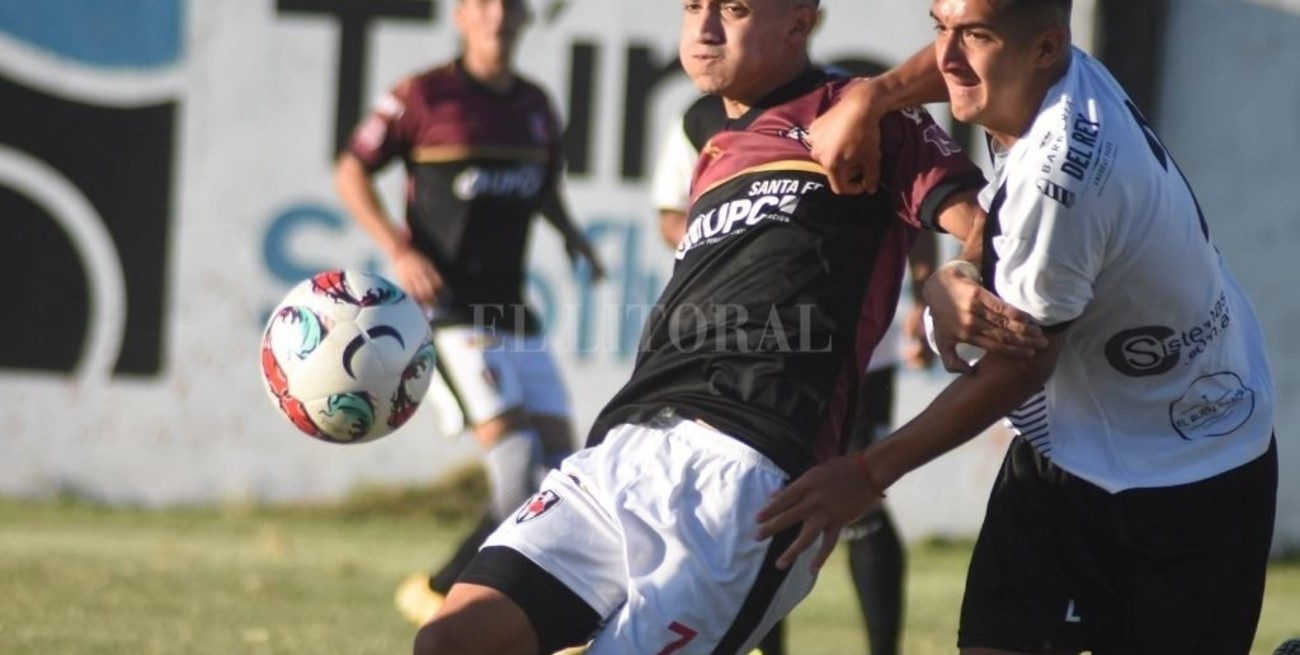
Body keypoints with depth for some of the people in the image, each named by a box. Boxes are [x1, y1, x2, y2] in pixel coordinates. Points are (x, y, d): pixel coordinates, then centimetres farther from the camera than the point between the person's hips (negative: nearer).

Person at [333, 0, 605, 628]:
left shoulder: (536, 106, 11)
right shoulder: (425, 95, -6)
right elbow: (351, 173, 0)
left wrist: (571, 234, 7)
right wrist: (399, 251, -13)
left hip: (510, 308, 7)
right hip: (446, 304, -7)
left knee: (558, 450, 2)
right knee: (512, 448, -19)